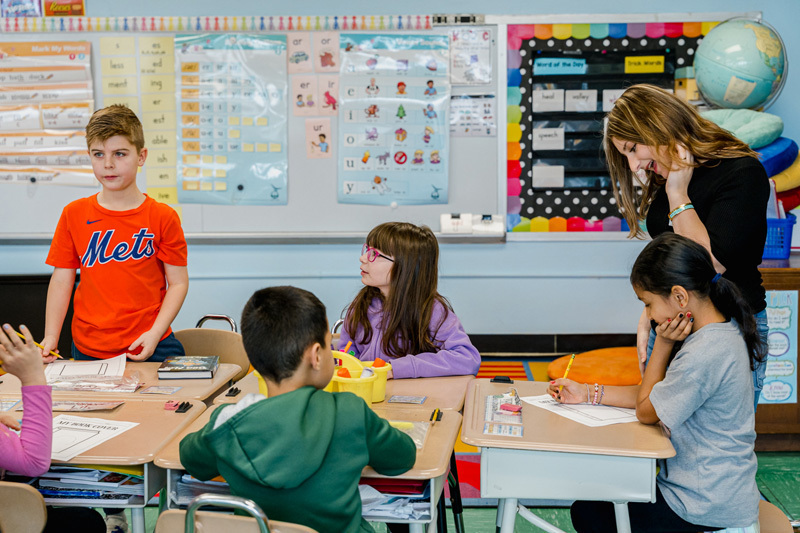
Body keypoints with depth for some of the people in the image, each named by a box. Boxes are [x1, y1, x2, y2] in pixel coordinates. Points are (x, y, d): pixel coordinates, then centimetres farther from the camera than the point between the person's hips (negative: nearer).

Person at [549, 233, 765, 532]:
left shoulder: (705, 354, -29)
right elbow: (656, 396, 9)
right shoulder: (724, 331, 3)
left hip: (706, 509, -9)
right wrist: (587, 394, 7)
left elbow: (646, 411, -13)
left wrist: (662, 345, -12)